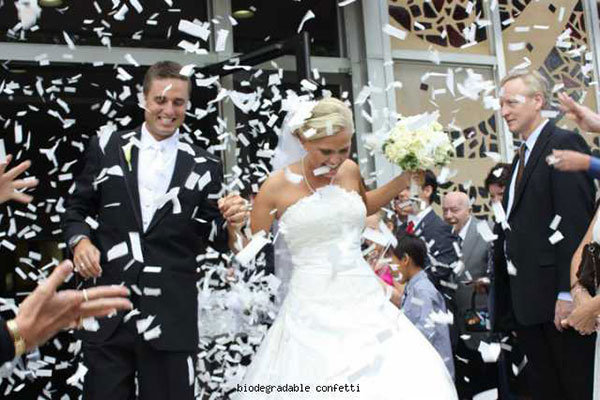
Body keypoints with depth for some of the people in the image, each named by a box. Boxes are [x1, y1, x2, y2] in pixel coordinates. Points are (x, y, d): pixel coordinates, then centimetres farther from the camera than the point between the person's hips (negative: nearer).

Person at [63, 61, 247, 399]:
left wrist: (231, 224, -16)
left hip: (171, 317, 0)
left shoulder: (204, 166, 5)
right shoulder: (106, 148, 6)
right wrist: (80, 240, -8)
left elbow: (216, 237, 5)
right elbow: (78, 209, 11)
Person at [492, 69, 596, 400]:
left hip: (557, 297, -8)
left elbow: (575, 222, -18)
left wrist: (568, 293, -21)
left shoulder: (564, 144, -9)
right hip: (527, 300, 8)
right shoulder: (522, 156, 18)